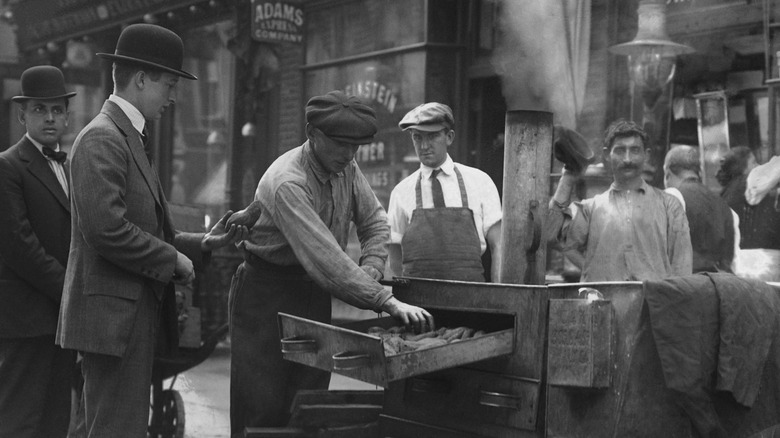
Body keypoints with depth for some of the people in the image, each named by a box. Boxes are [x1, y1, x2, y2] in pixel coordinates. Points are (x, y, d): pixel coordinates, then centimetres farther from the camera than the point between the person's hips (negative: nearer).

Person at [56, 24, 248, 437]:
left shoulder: (129, 138, 19)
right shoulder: (102, 138, -13)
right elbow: (106, 229, -23)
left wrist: (201, 243, 9)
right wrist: (172, 259, -12)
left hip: (135, 316, 10)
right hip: (114, 314, -10)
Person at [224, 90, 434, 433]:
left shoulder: (346, 168, -2)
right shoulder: (288, 182, -27)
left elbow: (375, 223, 9)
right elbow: (324, 257, -35)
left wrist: (370, 272, -11)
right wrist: (387, 302, -39)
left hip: (315, 292, 7)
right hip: (267, 292, -7)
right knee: (263, 408, -5)